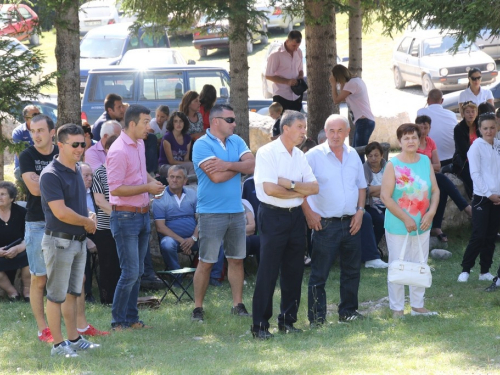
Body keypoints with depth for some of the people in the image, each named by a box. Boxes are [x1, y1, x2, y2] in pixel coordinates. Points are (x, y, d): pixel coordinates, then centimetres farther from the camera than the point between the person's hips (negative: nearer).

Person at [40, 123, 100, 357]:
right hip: (59, 241, -8)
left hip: (79, 240, 8)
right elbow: (61, 212, -25)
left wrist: (88, 218, 1)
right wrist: (87, 222, -10)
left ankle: (74, 339, 23)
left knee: (72, 293, 15)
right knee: (56, 294, -1)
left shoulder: (76, 170, 9)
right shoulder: (51, 175, -18)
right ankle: (58, 344, 3)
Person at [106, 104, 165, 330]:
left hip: (142, 214, 9)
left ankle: (131, 319, 20)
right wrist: (147, 188, -19)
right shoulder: (119, 151, -19)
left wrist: (151, 181, 7)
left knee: (137, 271, 12)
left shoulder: (139, 144, 10)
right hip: (125, 216, -9)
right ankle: (117, 322, 0)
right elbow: (115, 189, -22)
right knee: (130, 272, -8)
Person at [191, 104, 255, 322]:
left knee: (237, 259, 10)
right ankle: (198, 308, 4)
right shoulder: (202, 145, -10)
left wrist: (227, 165, -17)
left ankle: (238, 304, 17)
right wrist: (239, 166, -4)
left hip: (236, 211, 6)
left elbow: (252, 165, -4)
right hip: (211, 212, -6)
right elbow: (216, 176, -20)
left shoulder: (236, 141, 10)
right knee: (206, 262, -2)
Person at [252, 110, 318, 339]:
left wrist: (290, 184, -12)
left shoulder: (300, 156, 12)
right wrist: (299, 192, -6)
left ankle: (287, 320, 17)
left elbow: (314, 187, 4)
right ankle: (260, 324, -2)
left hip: (295, 216, 7)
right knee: (268, 271, -6)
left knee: (294, 271, 7)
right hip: (273, 215, -6)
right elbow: (270, 189, -18)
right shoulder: (267, 153, -9)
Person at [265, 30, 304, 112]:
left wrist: (300, 77, -5)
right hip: (281, 96, -6)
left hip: (296, 96, 6)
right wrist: (287, 81, -20)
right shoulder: (276, 55, -13)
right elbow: (268, 76, -11)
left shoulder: (298, 52, 6)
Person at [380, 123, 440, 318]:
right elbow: (385, 196, -14)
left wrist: (431, 213, -11)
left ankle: (417, 305, 24)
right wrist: (406, 219, -17)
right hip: (398, 227, -4)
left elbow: (435, 190, 5)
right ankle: (397, 308, 11)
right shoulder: (393, 165, -10)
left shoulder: (426, 162, 4)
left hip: (422, 225, 5)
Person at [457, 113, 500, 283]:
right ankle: (465, 270, -1)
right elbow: (475, 173, -9)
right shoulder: (476, 147, -6)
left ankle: (485, 271, 15)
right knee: (479, 236, -9)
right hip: (482, 198, -5)